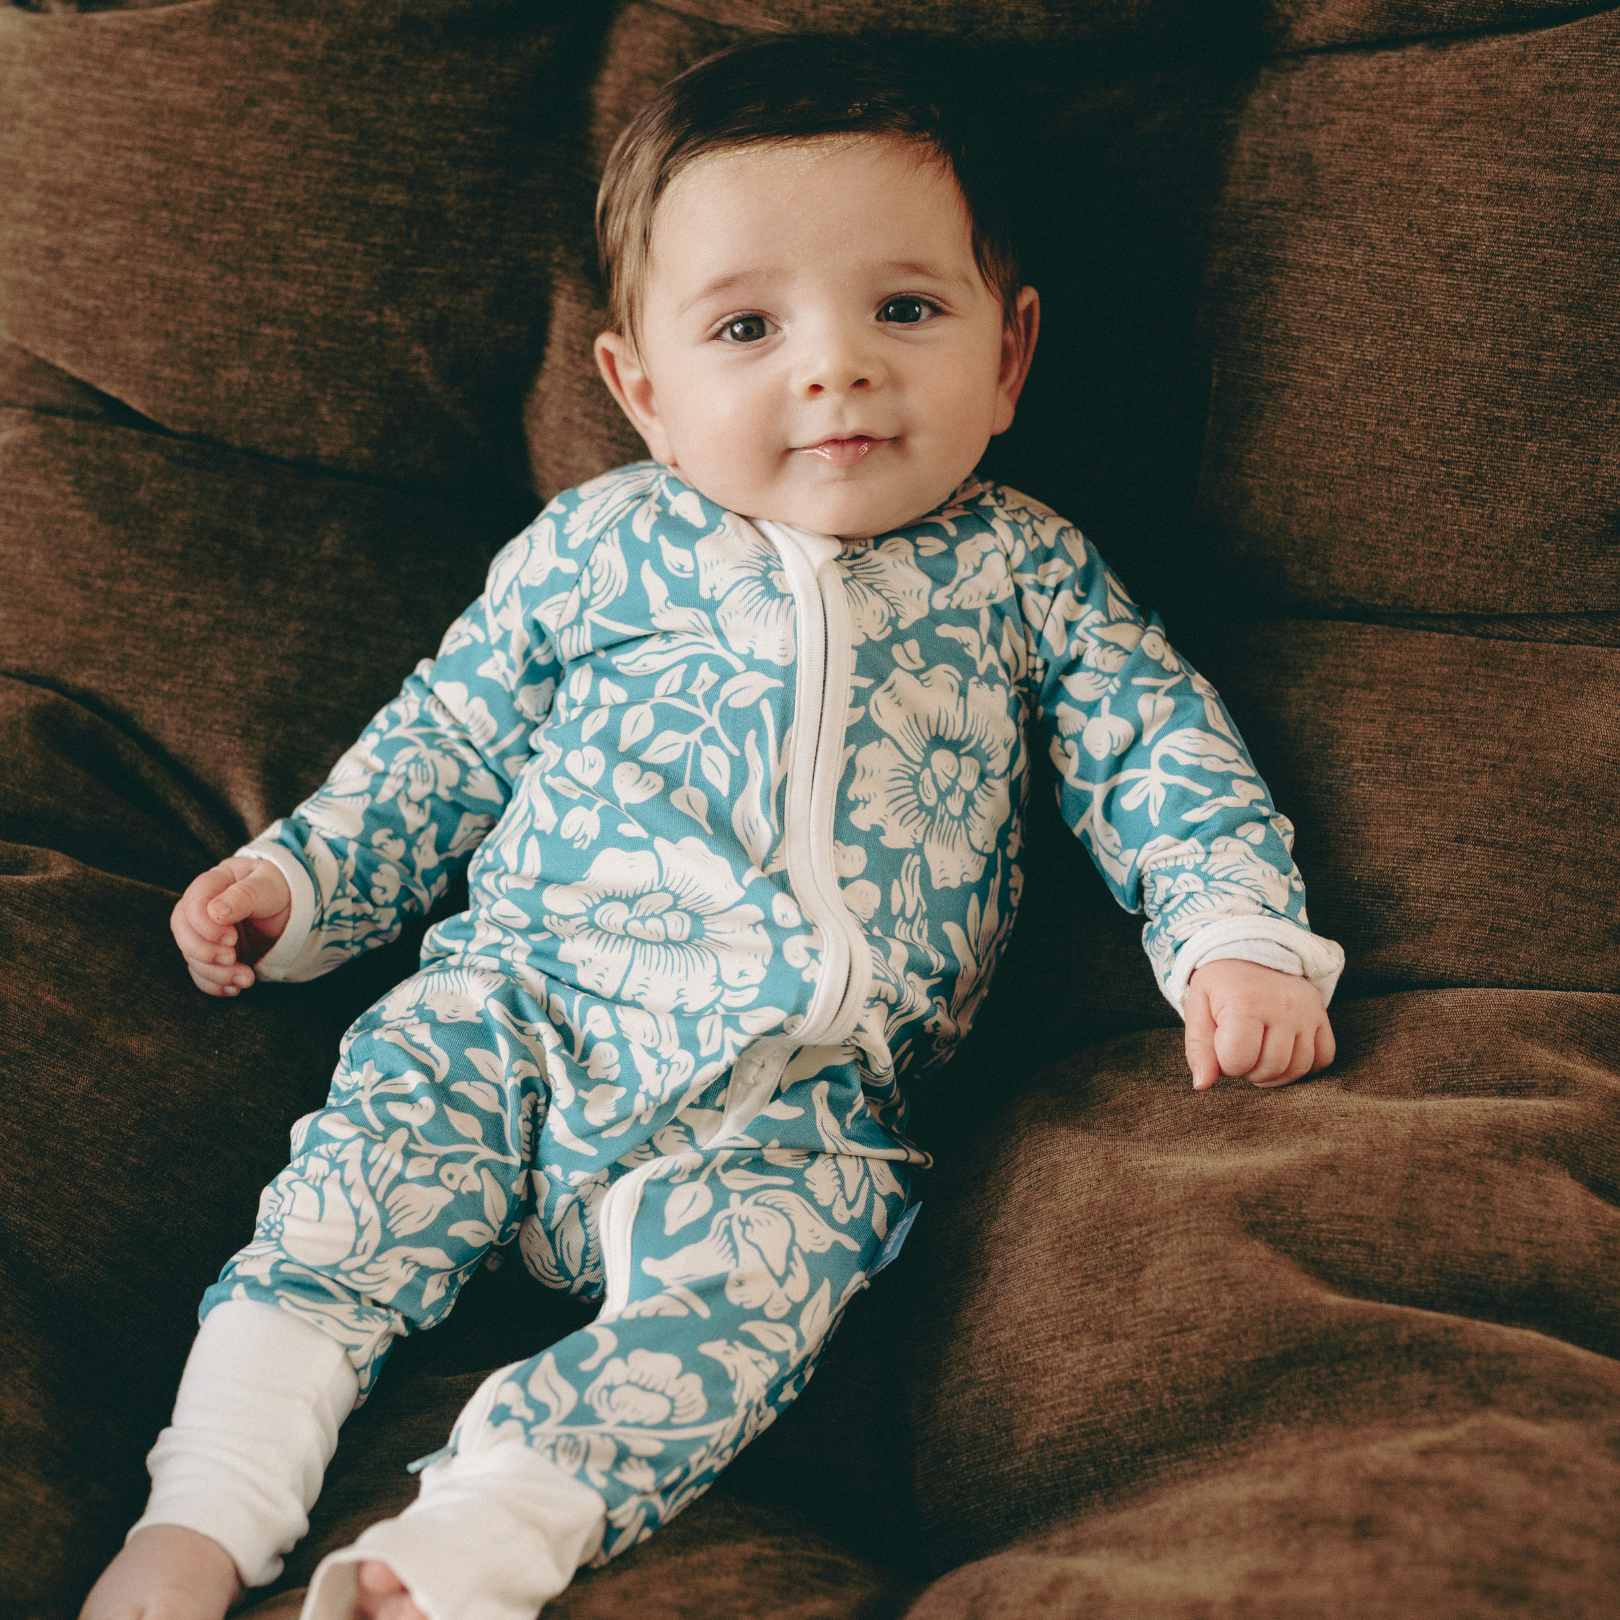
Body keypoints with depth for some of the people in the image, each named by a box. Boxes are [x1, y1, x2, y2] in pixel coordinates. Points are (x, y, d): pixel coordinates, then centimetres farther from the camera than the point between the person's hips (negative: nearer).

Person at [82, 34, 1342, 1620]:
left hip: (796, 1098, -1)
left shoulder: (1025, 576, 9)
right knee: (378, 1151, -22)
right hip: (521, 1004, 2)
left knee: (755, 1267, -28)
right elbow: (444, 739, 19)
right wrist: (298, 876, 11)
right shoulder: (590, 547, 10)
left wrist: (1237, 939, -5)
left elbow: (1162, 753, 10)